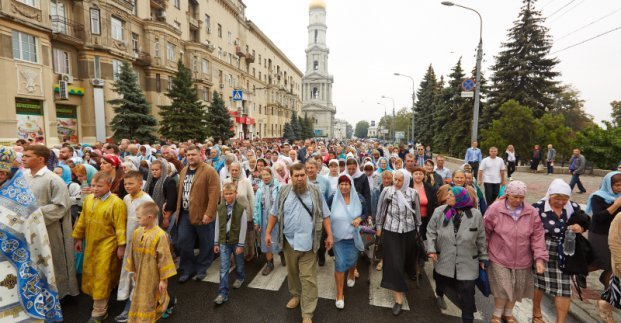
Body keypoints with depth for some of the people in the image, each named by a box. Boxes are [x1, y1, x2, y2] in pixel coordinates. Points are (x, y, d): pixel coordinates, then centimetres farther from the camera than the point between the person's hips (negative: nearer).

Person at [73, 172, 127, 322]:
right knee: (90, 274, 19)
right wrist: (78, 238, 15)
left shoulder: (116, 203, -18)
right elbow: (82, 220, 12)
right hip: (91, 244, 7)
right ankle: (100, 301, 42)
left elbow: (120, 226, -17)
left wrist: (121, 246, -16)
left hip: (107, 244, -6)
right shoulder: (88, 199, 2)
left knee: (102, 276, 2)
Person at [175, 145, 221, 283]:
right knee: (183, 242, 10)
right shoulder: (183, 171, 11)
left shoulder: (209, 171, -13)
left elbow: (214, 194, -18)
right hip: (185, 214, 6)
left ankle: (201, 269, 28)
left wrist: (209, 213, -22)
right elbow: (179, 191, 16)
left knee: (205, 244, 9)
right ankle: (186, 270, 28)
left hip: (202, 215, -6)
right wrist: (178, 209, 11)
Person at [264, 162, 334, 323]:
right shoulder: (283, 192, -1)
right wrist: (268, 232, 5)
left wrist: (329, 235, -1)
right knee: (292, 272, 21)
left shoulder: (315, 192, -3)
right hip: (289, 241, 2)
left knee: (308, 278, 3)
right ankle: (296, 295, 46)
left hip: (308, 242, -2)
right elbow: (274, 214, 7)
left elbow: (324, 215, 2)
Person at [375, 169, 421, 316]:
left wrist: (418, 228, 12)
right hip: (391, 231, -1)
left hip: (408, 231, 2)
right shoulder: (386, 191, -8)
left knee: (406, 258, 19)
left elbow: (417, 213, 7)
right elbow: (380, 210, 1)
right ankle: (399, 297, 6)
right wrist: (378, 226, 5)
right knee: (394, 262, -3)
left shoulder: (413, 193, -5)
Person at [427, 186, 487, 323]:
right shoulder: (439, 212, -11)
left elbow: (481, 238, 0)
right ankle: (439, 296, 57)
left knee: (467, 293, 2)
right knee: (441, 283, 24)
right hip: (443, 260, 2)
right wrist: (431, 249, -9)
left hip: (467, 263, -1)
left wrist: (483, 257, 7)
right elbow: (431, 232, -2)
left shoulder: (475, 215, -11)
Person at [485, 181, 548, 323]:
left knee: (516, 289, 17)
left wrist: (539, 258, -9)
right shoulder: (494, 209, -13)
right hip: (499, 258, -3)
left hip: (522, 260, 3)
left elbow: (537, 237, -3)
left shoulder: (532, 212, -6)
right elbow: (485, 233, -5)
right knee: (503, 289, -2)